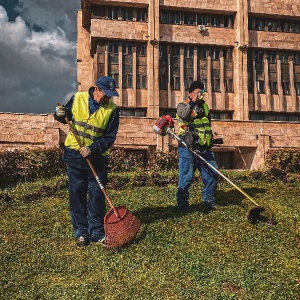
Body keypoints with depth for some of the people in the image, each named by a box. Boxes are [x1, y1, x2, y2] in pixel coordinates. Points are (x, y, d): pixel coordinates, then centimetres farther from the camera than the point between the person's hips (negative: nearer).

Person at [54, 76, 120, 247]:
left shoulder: (112, 109, -8)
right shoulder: (78, 99, -2)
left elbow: (110, 137, -11)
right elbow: (66, 118, 12)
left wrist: (92, 149, -23)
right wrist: (60, 115, -11)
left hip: (97, 157, -1)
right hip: (74, 155, 2)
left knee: (97, 195, 3)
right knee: (77, 194, 5)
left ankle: (97, 232, 15)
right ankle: (81, 232, 16)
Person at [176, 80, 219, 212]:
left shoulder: (204, 105, 17)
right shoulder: (183, 105, -2)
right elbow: (183, 114, -26)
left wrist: (211, 140, 24)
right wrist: (193, 101, -22)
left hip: (205, 149, 7)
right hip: (188, 148, -6)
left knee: (212, 174, 8)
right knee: (186, 177, -3)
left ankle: (209, 201, 22)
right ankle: (182, 204, 9)